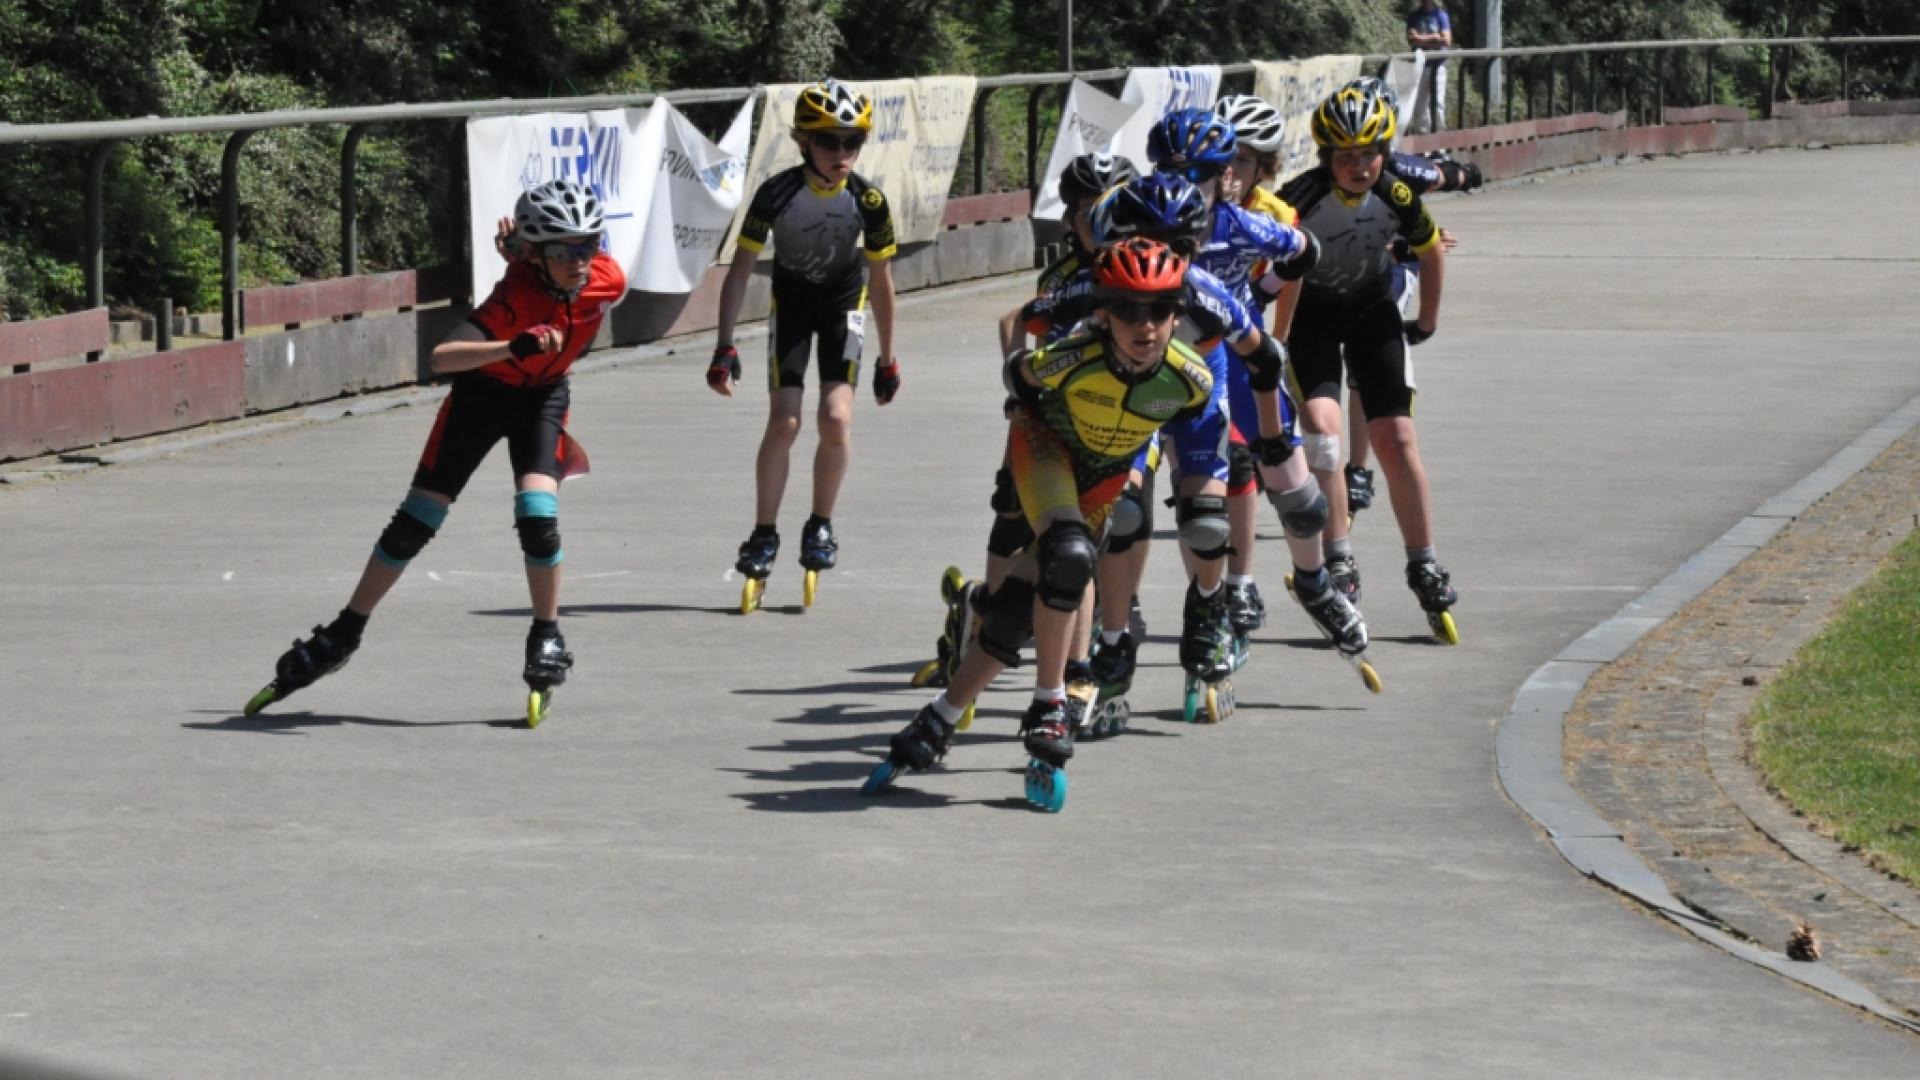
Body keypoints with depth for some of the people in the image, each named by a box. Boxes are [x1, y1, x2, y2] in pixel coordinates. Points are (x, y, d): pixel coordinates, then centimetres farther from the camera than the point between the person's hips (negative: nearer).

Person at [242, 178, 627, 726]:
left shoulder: (609, 281, -23)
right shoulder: (517, 295, -35)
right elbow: (441, 356, -48)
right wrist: (512, 348, -61)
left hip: (541, 397, 2)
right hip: (480, 392, -2)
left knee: (537, 515, -20)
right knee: (415, 521, -1)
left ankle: (547, 639, -1)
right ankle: (341, 636, 13)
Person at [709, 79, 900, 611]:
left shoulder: (867, 200, -22)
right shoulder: (777, 193, -26)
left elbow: (881, 281, -8)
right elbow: (740, 269, -18)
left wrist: (888, 359, -2)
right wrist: (725, 347, -22)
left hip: (843, 303, 1)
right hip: (791, 302, -1)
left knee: (837, 418, -15)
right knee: (784, 421, -13)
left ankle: (820, 526, 6)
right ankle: (764, 536, 0)